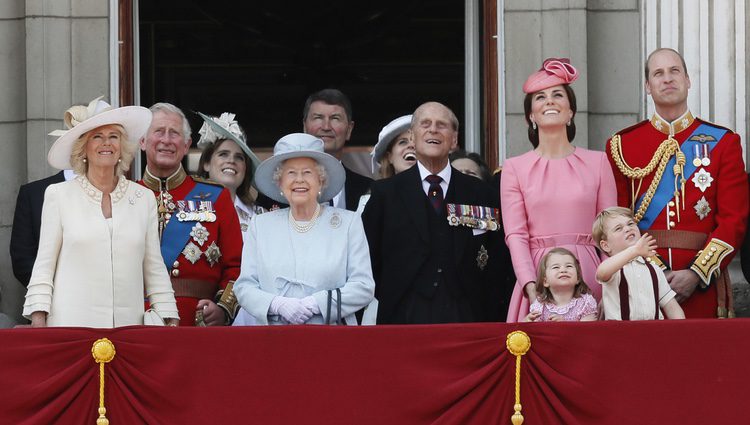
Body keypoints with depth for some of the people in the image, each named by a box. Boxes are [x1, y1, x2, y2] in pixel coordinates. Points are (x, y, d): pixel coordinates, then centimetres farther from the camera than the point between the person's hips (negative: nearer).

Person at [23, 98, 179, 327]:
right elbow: (44, 265, 5)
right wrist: (38, 320, -4)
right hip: (71, 324, -2)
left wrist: (170, 321, 7)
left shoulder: (143, 199, 11)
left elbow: (154, 268, 14)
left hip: (128, 324, 2)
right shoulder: (58, 195, 6)